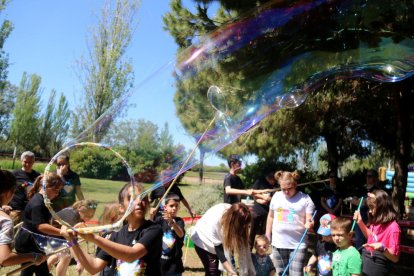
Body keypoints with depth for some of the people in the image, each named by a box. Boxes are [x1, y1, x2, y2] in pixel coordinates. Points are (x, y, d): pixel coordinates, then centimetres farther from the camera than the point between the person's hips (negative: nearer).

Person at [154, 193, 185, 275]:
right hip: (159, 260, 1)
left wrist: (172, 222, -42)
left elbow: (181, 234, -24)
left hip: (174, 262, -1)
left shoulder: (179, 221, -6)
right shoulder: (160, 219, -2)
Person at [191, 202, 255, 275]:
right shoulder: (215, 220, -40)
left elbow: (243, 245, -21)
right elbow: (218, 248, -33)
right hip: (203, 239, -5)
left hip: (218, 238, 5)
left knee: (218, 270, 6)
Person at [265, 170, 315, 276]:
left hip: (298, 244, -3)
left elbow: (309, 220, -8)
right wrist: (267, 237, 13)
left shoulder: (305, 199, -7)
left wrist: (309, 224, -31)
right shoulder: (276, 196, 4)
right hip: (278, 243, 4)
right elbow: (271, 216, 12)